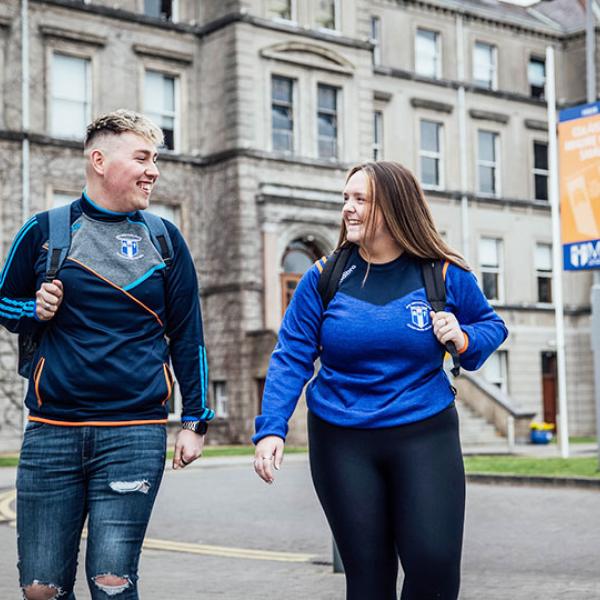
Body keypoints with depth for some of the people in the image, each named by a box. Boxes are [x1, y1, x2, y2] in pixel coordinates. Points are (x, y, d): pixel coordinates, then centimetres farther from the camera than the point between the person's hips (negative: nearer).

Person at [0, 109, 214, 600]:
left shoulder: (164, 239, 7)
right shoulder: (44, 231, 5)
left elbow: (187, 335, 11)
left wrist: (195, 421, 8)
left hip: (135, 434, 0)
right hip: (51, 430, 1)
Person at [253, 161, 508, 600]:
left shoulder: (445, 274, -2)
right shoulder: (325, 278, 0)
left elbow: (491, 325, 13)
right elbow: (291, 357, -1)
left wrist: (464, 340, -11)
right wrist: (271, 429, -12)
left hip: (424, 436, -1)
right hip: (341, 443, 1)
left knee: (435, 564, -10)